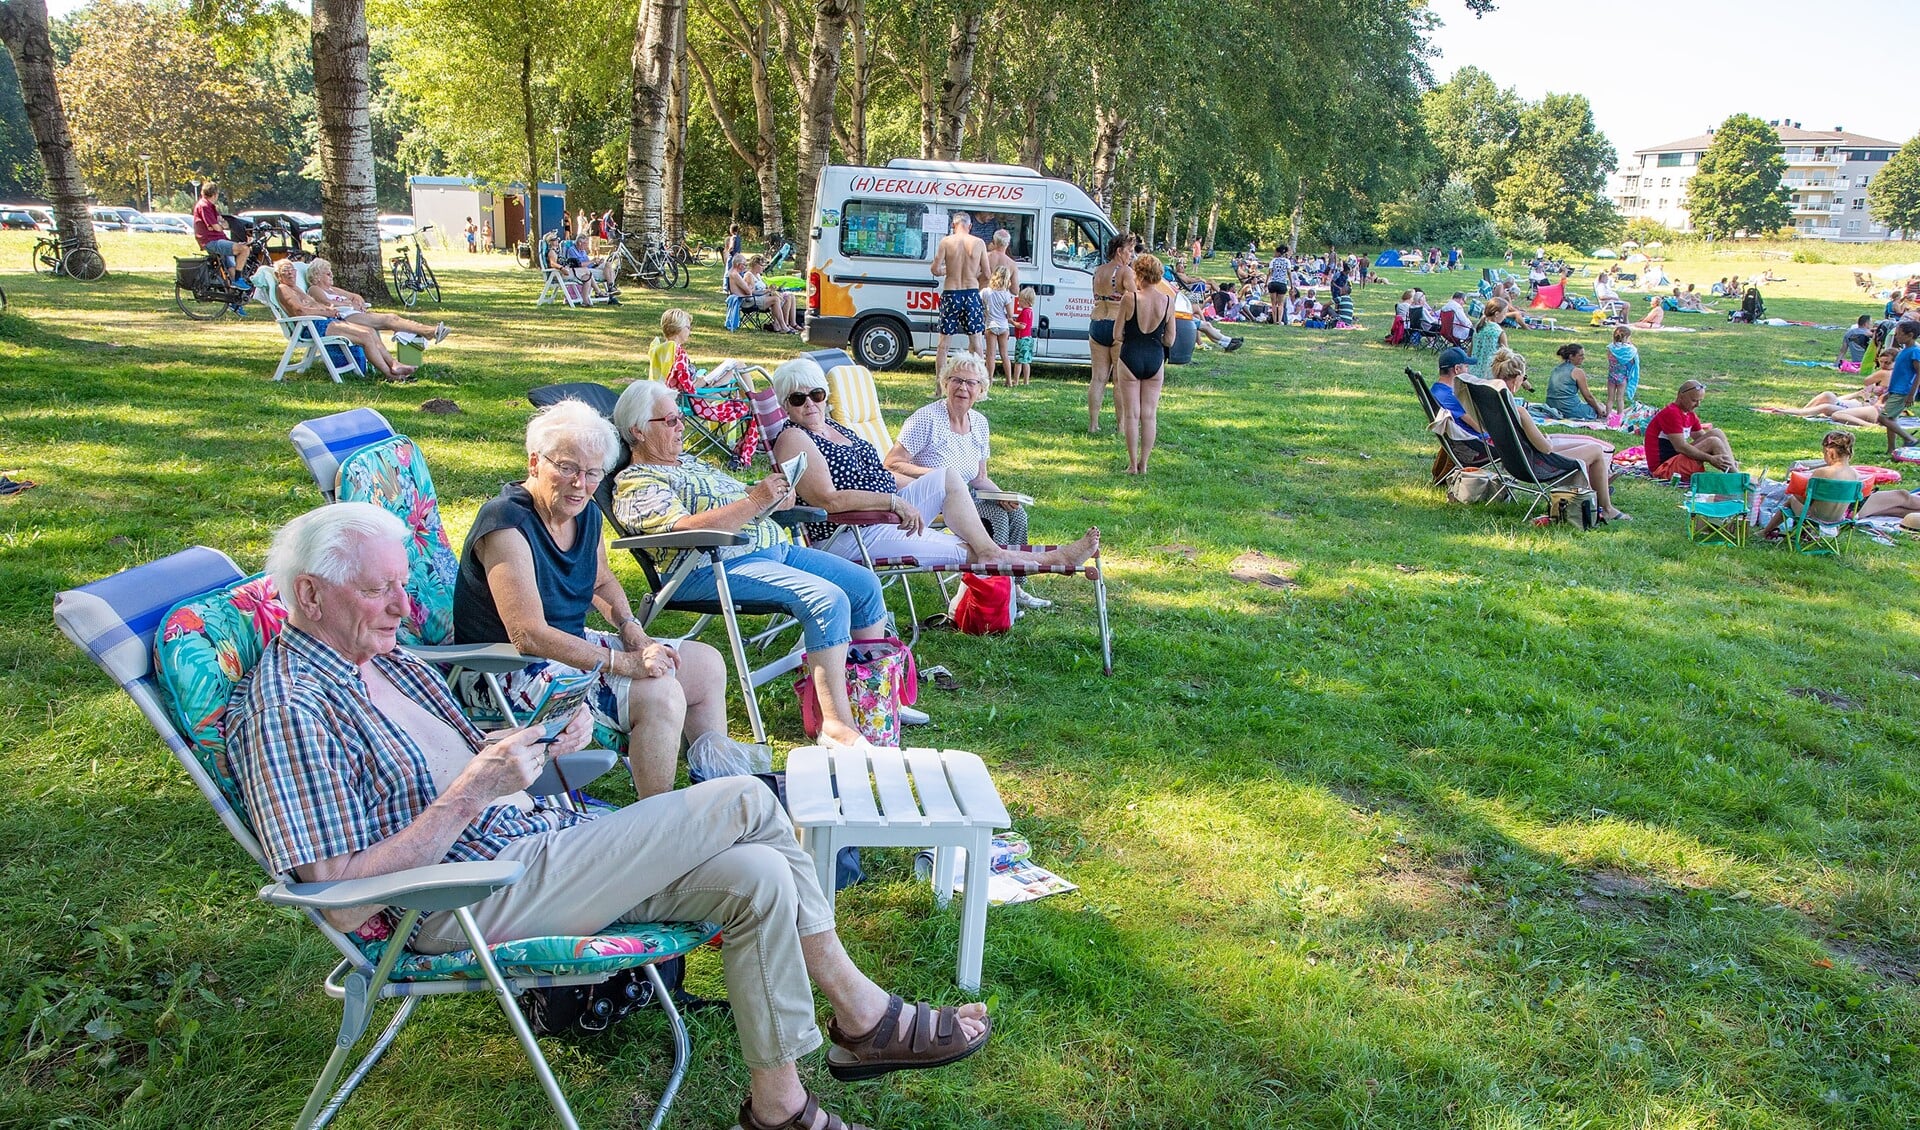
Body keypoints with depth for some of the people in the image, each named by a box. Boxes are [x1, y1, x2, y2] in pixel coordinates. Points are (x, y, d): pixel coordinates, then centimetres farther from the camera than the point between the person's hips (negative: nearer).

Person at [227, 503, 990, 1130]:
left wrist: (535, 749, 0)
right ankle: (866, 1016, 1)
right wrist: (471, 793, -25)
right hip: (472, 901, -9)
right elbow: (345, 905, -21)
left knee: (757, 877, -8)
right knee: (746, 803, -16)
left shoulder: (382, 660, 13)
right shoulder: (286, 713, -15)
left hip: (533, 840, 9)